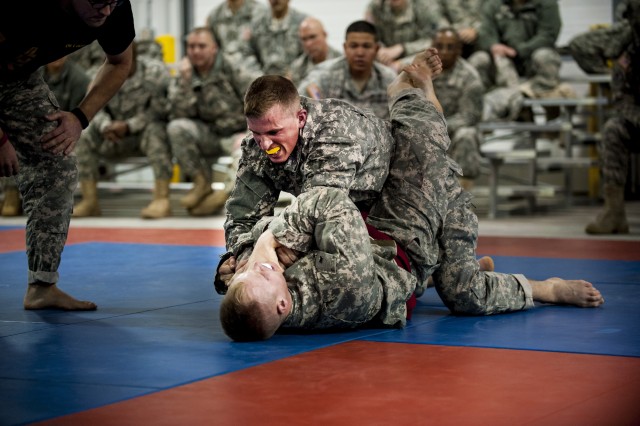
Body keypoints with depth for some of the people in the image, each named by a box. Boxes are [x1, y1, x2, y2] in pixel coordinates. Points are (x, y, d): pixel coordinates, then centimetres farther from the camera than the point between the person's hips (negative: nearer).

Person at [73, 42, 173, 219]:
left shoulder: (155, 71, -15)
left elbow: (160, 110, -20)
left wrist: (129, 126, -28)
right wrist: (106, 126, -24)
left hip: (149, 132, -5)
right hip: (118, 138, 5)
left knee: (155, 131, -38)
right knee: (83, 136, -15)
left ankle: (162, 199, -40)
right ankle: (89, 201, -15)